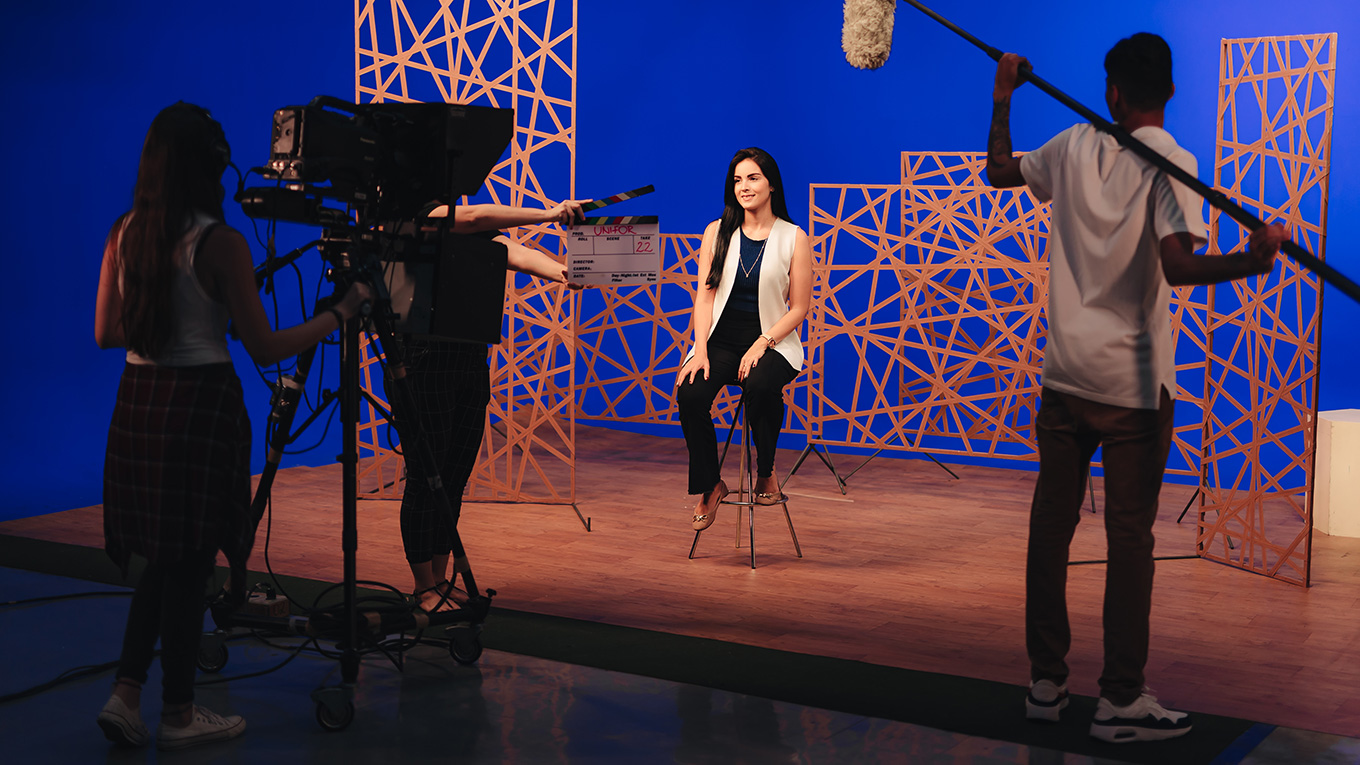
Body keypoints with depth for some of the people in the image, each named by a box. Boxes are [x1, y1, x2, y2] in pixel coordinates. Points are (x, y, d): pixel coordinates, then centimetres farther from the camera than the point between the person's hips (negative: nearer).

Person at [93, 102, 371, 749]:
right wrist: (341, 312, -4)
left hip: (137, 399, 6)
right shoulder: (218, 242, -14)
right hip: (199, 403, -6)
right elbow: (264, 348, -13)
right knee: (188, 561, 4)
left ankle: (126, 694, 14)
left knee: (162, 557, 18)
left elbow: (106, 333, 10)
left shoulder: (124, 233, 4)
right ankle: (177, 715, 15)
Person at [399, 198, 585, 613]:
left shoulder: (477, 235, 15)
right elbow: (472, 217, -20)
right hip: (426, 360, -7)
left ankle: (442, 579, 22)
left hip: (471, 364, 7)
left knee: (455, 478, 11)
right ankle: (424, 589, 9)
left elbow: (516, 252, -3)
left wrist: (560, 271, -23)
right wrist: (547, 214, -21)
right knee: (426, 478, -1)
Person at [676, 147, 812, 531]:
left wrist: (761, 344, -14)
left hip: (773, 342, -2)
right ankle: (710, 487, -5)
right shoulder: (717, 232, 7)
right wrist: (700, 350, -11)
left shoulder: (793, 238, 0)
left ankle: (766, 474, -9)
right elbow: (705, 295, 3)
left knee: (760, 385, -36)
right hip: (721, 339, 2)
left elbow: (799, 307, -1)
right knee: (691, 394, -27)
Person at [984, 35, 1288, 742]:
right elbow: (1178, 266, -22)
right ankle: (1120, 700, 6)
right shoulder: (1170, 162, -8)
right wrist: (1249, 261, -28)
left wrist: (1001, 104, 31)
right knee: (1128, 536, 2)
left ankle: (1046, 682, 18)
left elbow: (999, 172, 23)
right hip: (1133, 381, -4)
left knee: (1051, 524, 11)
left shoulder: (1072, 146, 4)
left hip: (1064, 374, 4)